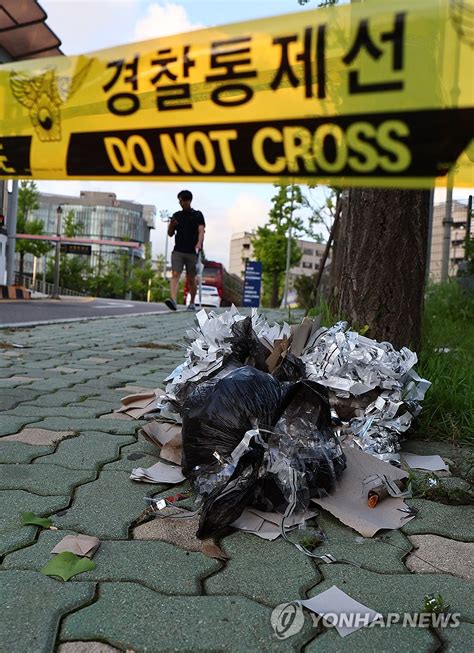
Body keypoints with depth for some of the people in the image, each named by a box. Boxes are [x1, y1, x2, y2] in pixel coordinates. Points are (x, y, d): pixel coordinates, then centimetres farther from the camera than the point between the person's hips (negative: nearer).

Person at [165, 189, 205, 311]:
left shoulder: (197, 215, 5)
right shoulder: (176, 215, 14)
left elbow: (201, 230, -8)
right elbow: (170, 234, 16)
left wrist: (199, 243, -27)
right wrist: (171, 225, -6)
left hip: (192, 252, -2)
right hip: (178, 251, 2)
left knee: (191, 279, 5)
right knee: (175, 275, -15)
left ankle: (192, 303, 20)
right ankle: (173, 300, -28)